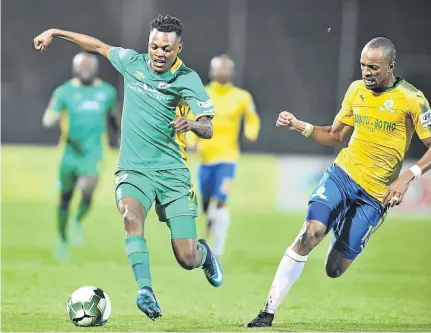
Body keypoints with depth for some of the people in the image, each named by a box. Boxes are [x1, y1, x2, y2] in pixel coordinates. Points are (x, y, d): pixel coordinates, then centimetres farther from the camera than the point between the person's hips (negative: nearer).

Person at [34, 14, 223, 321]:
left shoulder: (187, 79, -6)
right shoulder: (132, 62, 3)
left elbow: (208, 129, -14)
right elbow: (99, 46, 21)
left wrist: (191, 124, -36)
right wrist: (55, 32, 22)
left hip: (172, 172, -1)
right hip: (134, 169, 2)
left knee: (187, 260, -5)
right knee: (131, 215, -34)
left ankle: (204, 253, 33)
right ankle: (145, 292, -39)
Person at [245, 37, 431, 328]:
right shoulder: (356, 90, 6)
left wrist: (408, 177, -24)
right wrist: (300, 126, 2)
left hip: (376, 194, -3)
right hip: (342, 174, 3)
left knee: (335, 270, -4)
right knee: (311, 232, -25)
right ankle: (268, 312, -20)